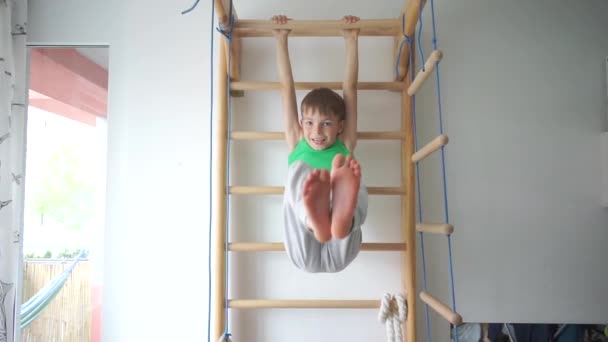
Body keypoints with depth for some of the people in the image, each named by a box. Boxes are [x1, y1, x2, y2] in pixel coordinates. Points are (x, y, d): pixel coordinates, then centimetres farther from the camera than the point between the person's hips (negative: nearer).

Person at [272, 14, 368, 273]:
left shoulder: (345, 144, 16)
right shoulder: (297, 144, 16)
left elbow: (350, 88, 15)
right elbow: (287, 88, 16)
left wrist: (352, 41, 18)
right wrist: (281, 40, 19)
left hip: (338, 253, 1)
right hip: (304, 254, 0)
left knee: (357, 190, -29)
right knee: (298, 169, -23)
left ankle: (342, 216, -65)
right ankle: (315, 218, -56)